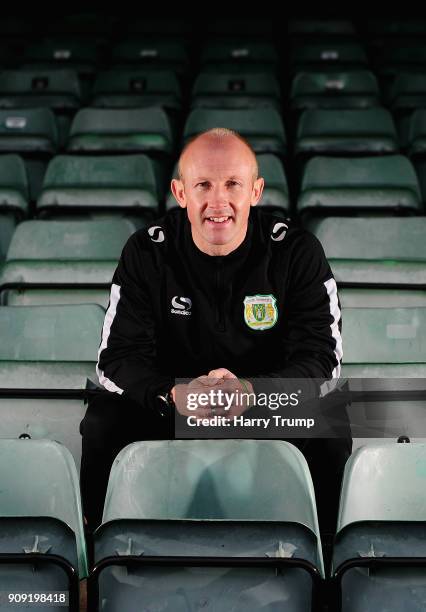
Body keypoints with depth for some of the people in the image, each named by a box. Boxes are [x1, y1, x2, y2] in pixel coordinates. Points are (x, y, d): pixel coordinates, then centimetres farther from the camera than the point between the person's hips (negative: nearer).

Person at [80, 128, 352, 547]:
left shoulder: (297, 252, -10)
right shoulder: (147, 253, -8)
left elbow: (320, 357, -16)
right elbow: (118, 357, -12)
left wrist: (250, 390, -37)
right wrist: (173, 394, -35)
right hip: (170, 406, 1)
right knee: (104, 423, -25)